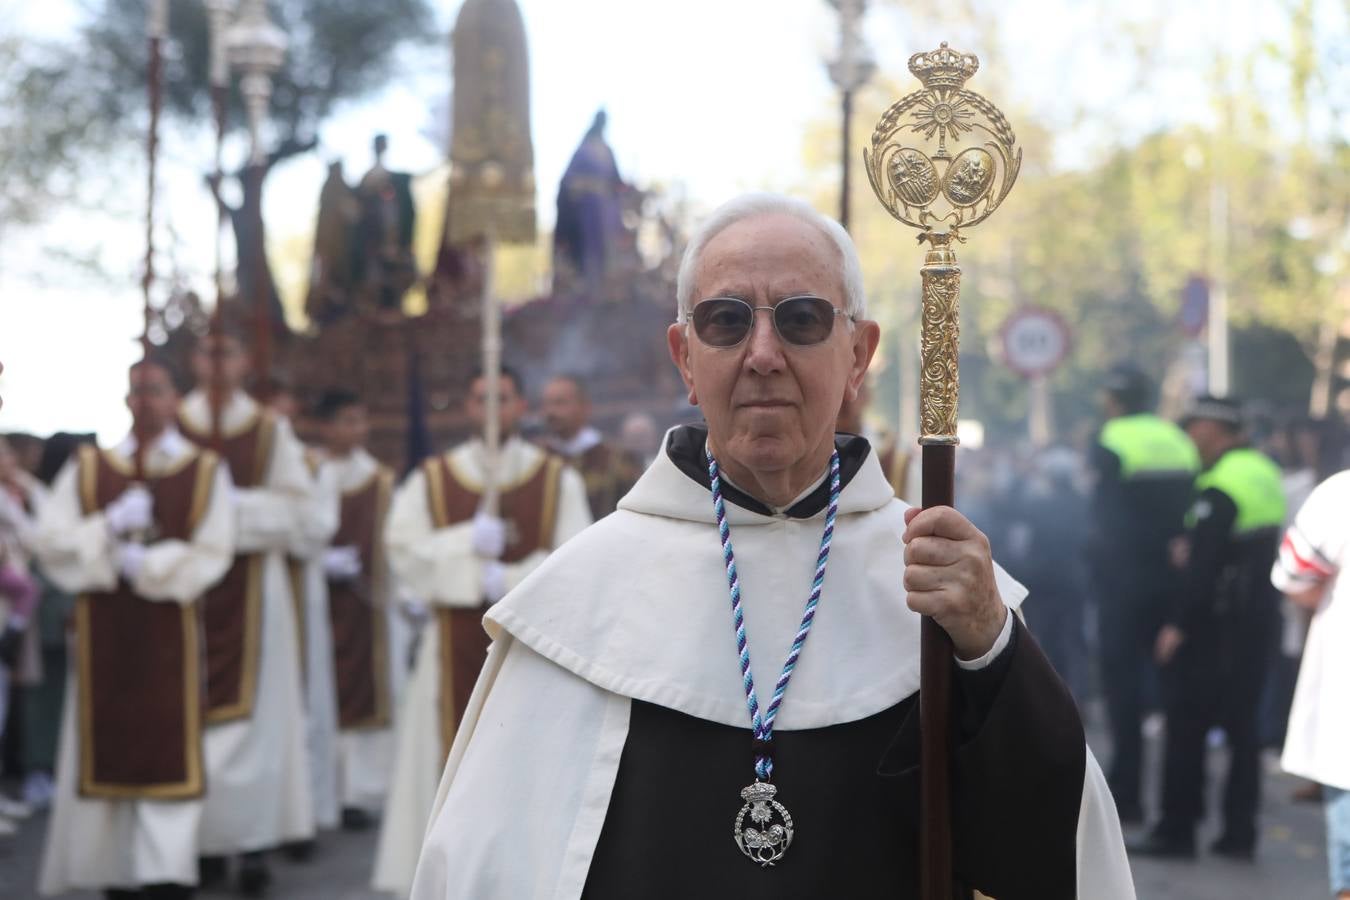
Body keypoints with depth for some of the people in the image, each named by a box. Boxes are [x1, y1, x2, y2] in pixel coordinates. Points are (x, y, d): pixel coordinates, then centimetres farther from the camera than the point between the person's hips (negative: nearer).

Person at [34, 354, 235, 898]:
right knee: (106, 752, 5)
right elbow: (51, 541, -1)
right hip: (102, 635, 2)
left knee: (168, 758, -6)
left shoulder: (205, 472, 3)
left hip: (170, 634, -2)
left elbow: (211, 555, -5)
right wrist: (109, 528, -15)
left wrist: (147, 565, -15)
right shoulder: (86, 470, 9)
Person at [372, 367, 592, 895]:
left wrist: (507, 582, -17)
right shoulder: (431, 479, 6)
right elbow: (402, 550, -5)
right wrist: (467, 543, -18)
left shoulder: (559, 480, 3)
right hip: (456, 645, 1)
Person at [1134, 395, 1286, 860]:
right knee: (1241, 723, 11)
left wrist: (1178, 624, -17)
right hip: (1260, 616, 8)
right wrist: (1193, 548, 6)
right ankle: (1239, 832, 12)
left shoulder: (1219, 487, -17)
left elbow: (1204, 564, -21)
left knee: (1187, 721, 0)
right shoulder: (1266, 472, 11)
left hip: (1216, 624, -8)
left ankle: (1177, 828, 2)